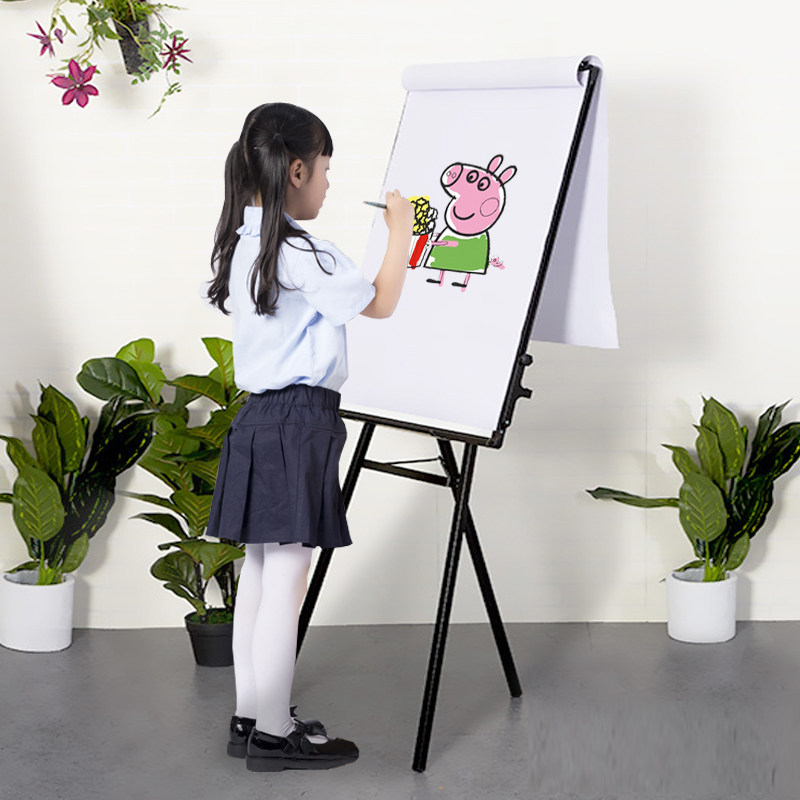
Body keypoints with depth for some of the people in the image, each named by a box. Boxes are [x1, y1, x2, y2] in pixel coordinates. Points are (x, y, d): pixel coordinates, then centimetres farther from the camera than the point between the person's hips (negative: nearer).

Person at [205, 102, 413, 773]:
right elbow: (380, 303, -9)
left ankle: (249, 716, 22)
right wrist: (400, 232, 5)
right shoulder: (301, 256, -17)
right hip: (299, 421, -10)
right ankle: (274, 734, 5)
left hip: (258, 416, 10)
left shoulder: (244, 244, 10)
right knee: (287, 581, -3)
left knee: (260, 574, 14)